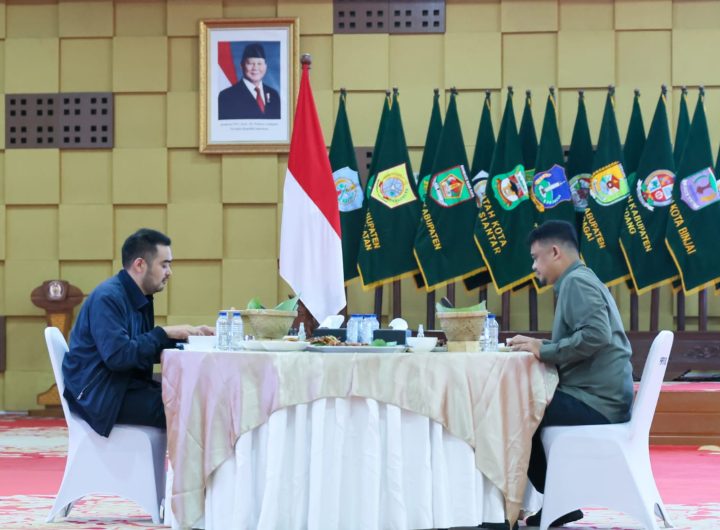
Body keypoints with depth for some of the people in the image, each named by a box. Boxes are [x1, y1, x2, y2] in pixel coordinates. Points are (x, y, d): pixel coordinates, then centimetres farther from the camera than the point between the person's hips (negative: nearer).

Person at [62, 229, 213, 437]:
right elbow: (117, 356, -26)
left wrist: (188, 334, 4)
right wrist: (164, 333, -19)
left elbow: (149, 350, 17)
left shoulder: (140, 298, 13)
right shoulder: (107, 298, -16)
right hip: (98, 396, -10)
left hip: (126, 386, 10)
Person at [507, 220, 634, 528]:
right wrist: (537, 347, 4)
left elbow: (596, 336, -27)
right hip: (601, 397, 10)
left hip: (595, 402, -10)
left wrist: (543, 349, -19)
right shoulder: (580, 281, 20)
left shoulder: (576, 282, -12)